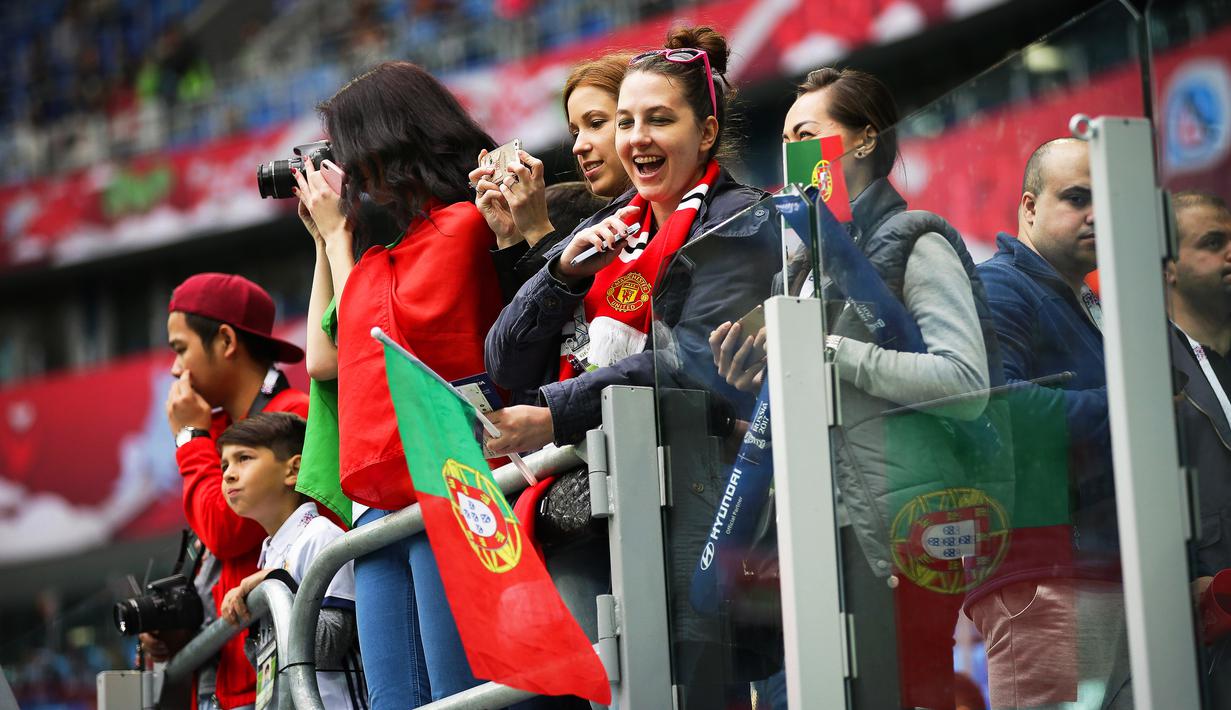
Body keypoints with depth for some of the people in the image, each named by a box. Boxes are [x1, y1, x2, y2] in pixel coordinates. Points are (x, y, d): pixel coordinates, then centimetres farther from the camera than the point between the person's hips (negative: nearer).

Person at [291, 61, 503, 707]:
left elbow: (372, 334, -2)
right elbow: (323, 358, 30)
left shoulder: (461, 224, 0)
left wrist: (337, 233, 13)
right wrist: (324, 239, 31)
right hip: (381, 504, 8)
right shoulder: (390, 252, 25)